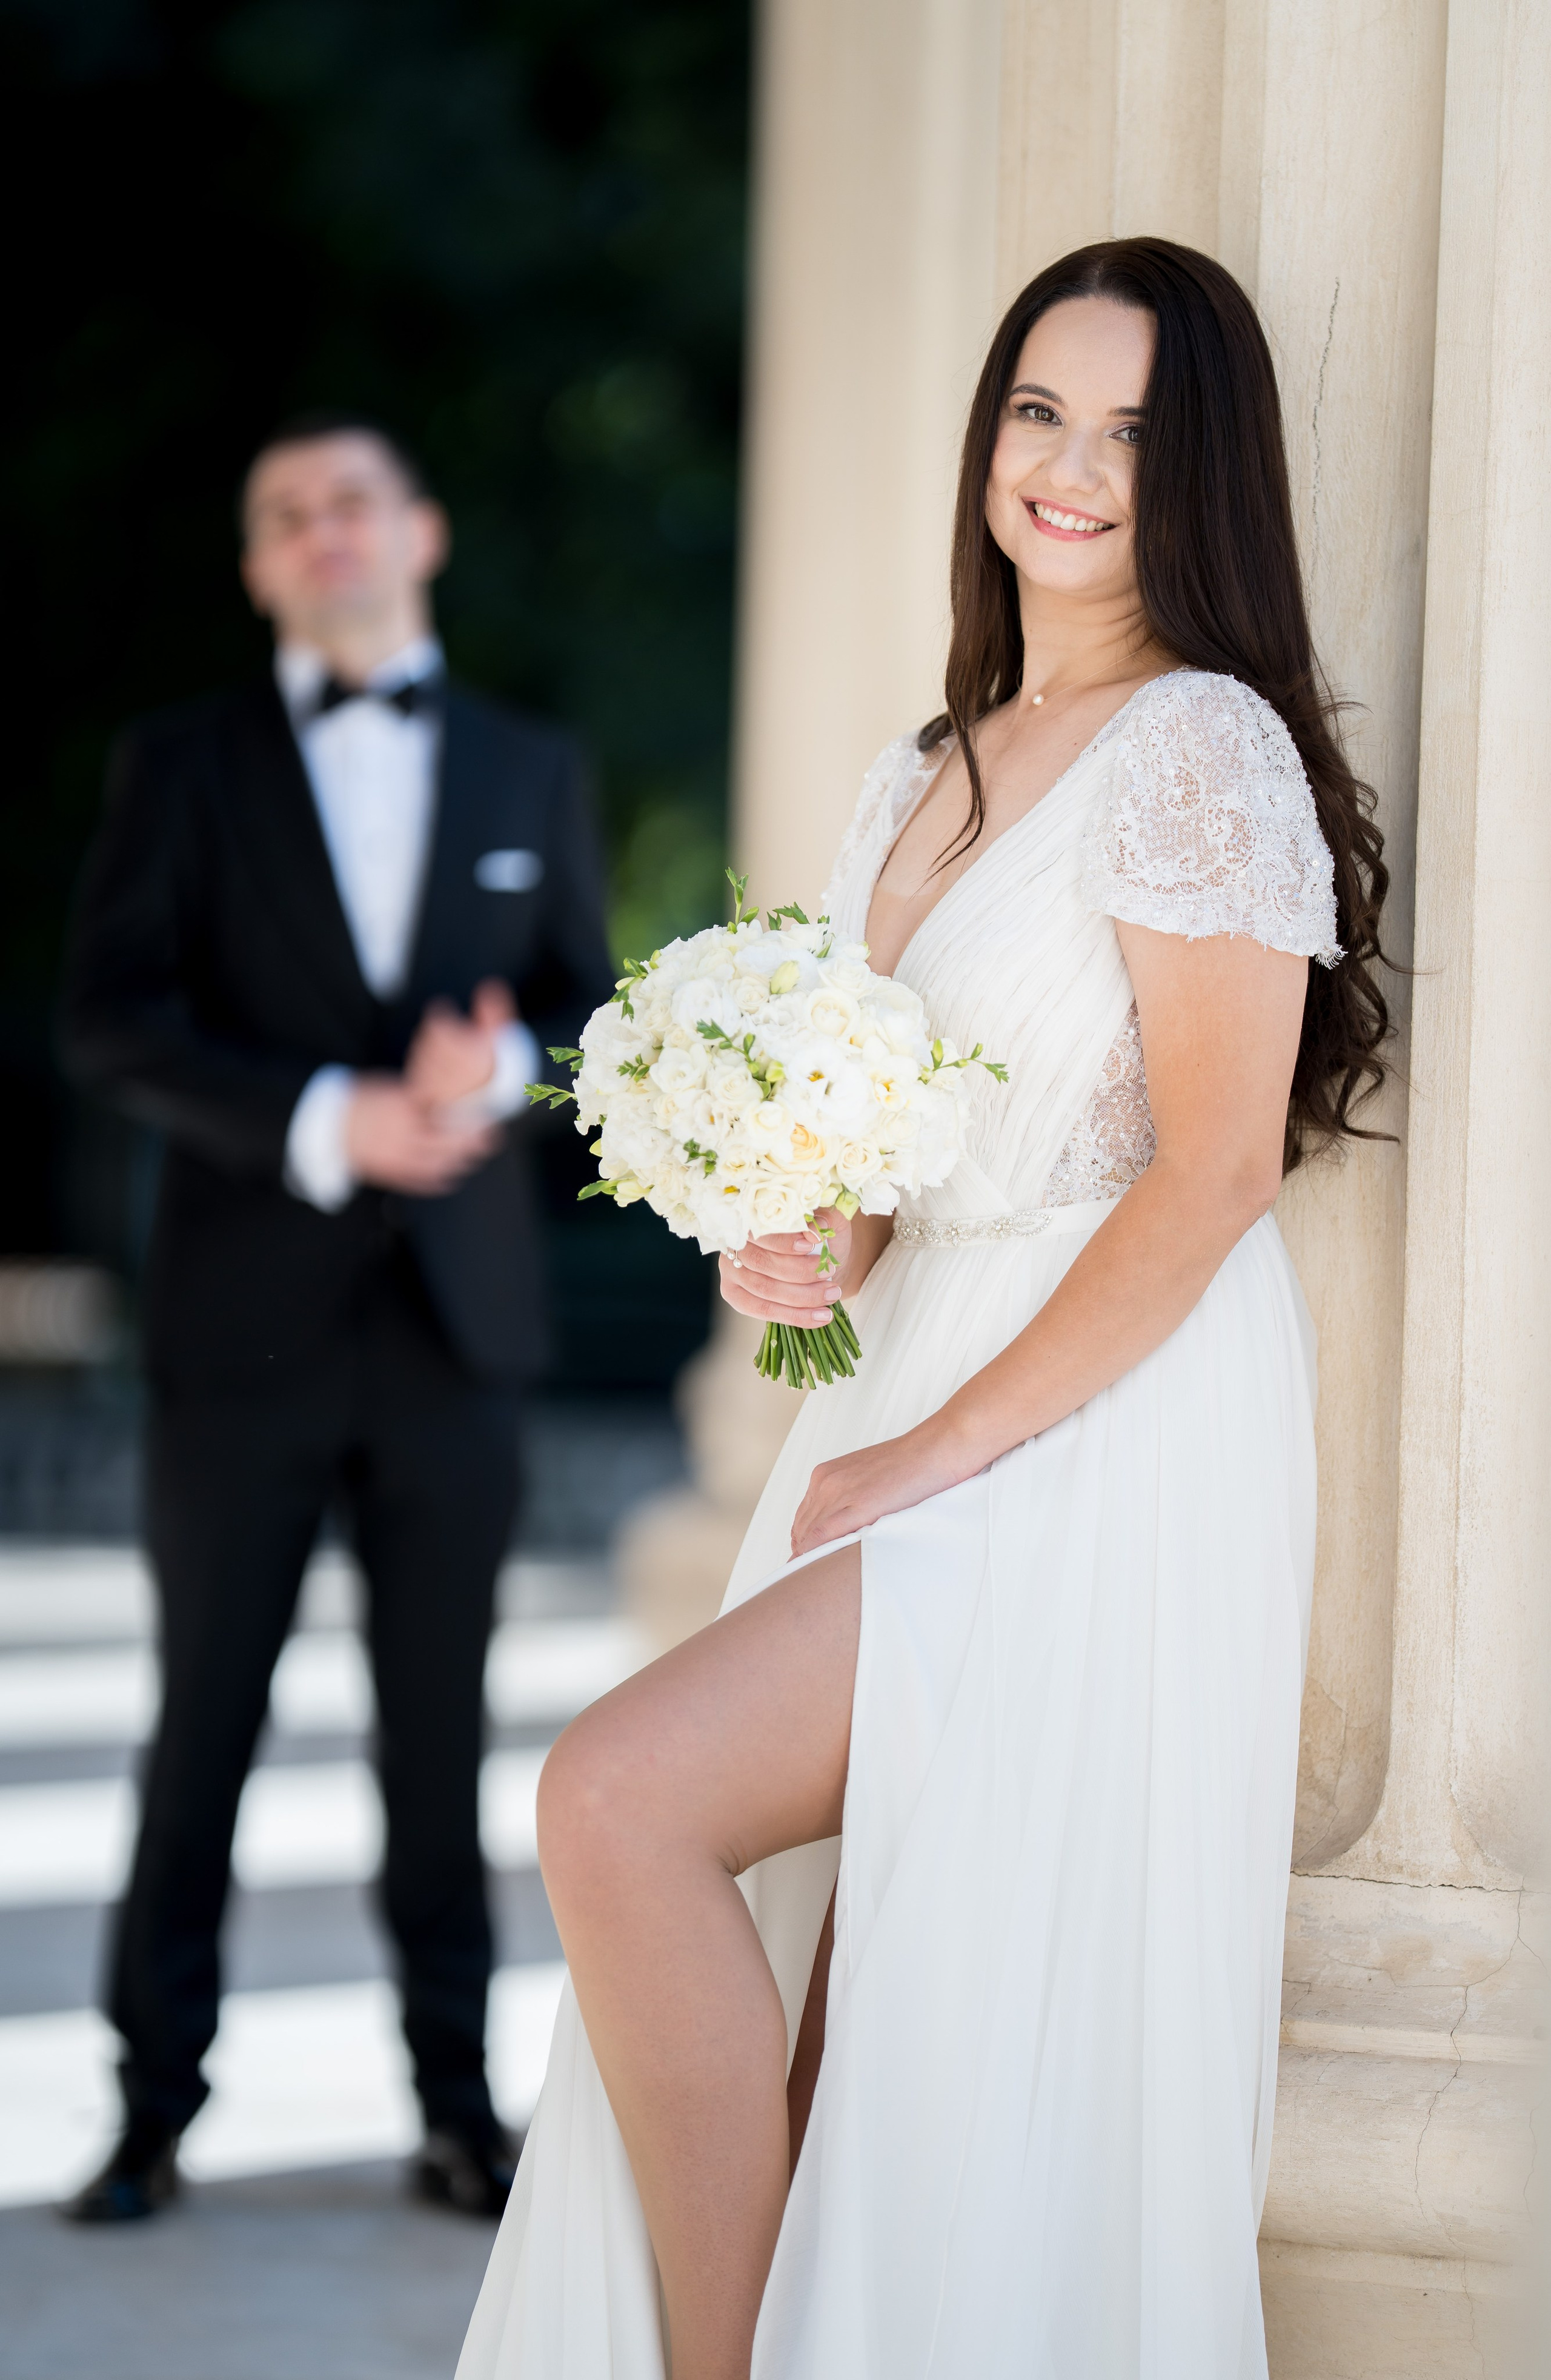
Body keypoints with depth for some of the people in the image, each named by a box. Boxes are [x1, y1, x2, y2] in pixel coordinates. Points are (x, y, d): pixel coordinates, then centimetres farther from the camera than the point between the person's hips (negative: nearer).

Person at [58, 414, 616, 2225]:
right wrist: (329, 1120, -17)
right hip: (245, 1319, -1)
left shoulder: (528, 773, 14)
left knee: (439, 1731, 4)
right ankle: (154, 2107, 9)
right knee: (203, 1720, 1)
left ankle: (459, 2108, 10)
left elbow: (595, 1008, 12)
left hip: (452, 1319, 1)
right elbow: (109, 1022, -4)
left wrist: (501, 1066, -12)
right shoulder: (182, 768, 6)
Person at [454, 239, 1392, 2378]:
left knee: (622, 1796, -21)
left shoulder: (1203, 744, -9)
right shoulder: (926, 778, 17)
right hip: (914, 1417, 8)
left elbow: (1214, 1171, -15)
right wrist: (806, 1244, 4)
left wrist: (943, 1447, -15)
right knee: (808, 2086, 1)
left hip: (1099, 1435, -8)